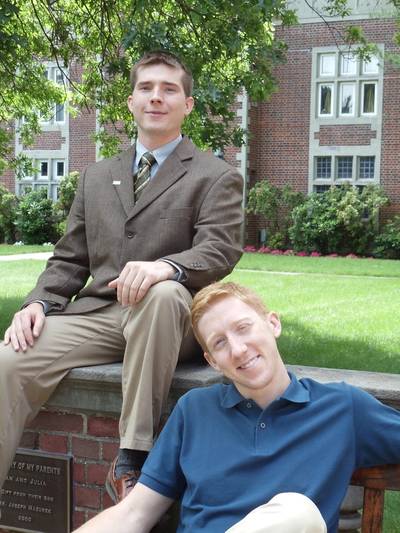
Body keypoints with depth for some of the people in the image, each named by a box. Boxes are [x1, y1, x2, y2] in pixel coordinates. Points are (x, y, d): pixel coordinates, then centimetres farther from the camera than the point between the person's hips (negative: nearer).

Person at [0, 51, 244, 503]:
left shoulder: (217, 178, 7)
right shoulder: (96, 178, 22)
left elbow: (219, 252, -9)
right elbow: (70, 258, 19)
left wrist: (165, 267, -31)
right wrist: (39, 302, -2)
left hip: (167, 315, -3)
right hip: (95, 314, 4)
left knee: (163, 294, -40)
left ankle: (132, 460, -33)